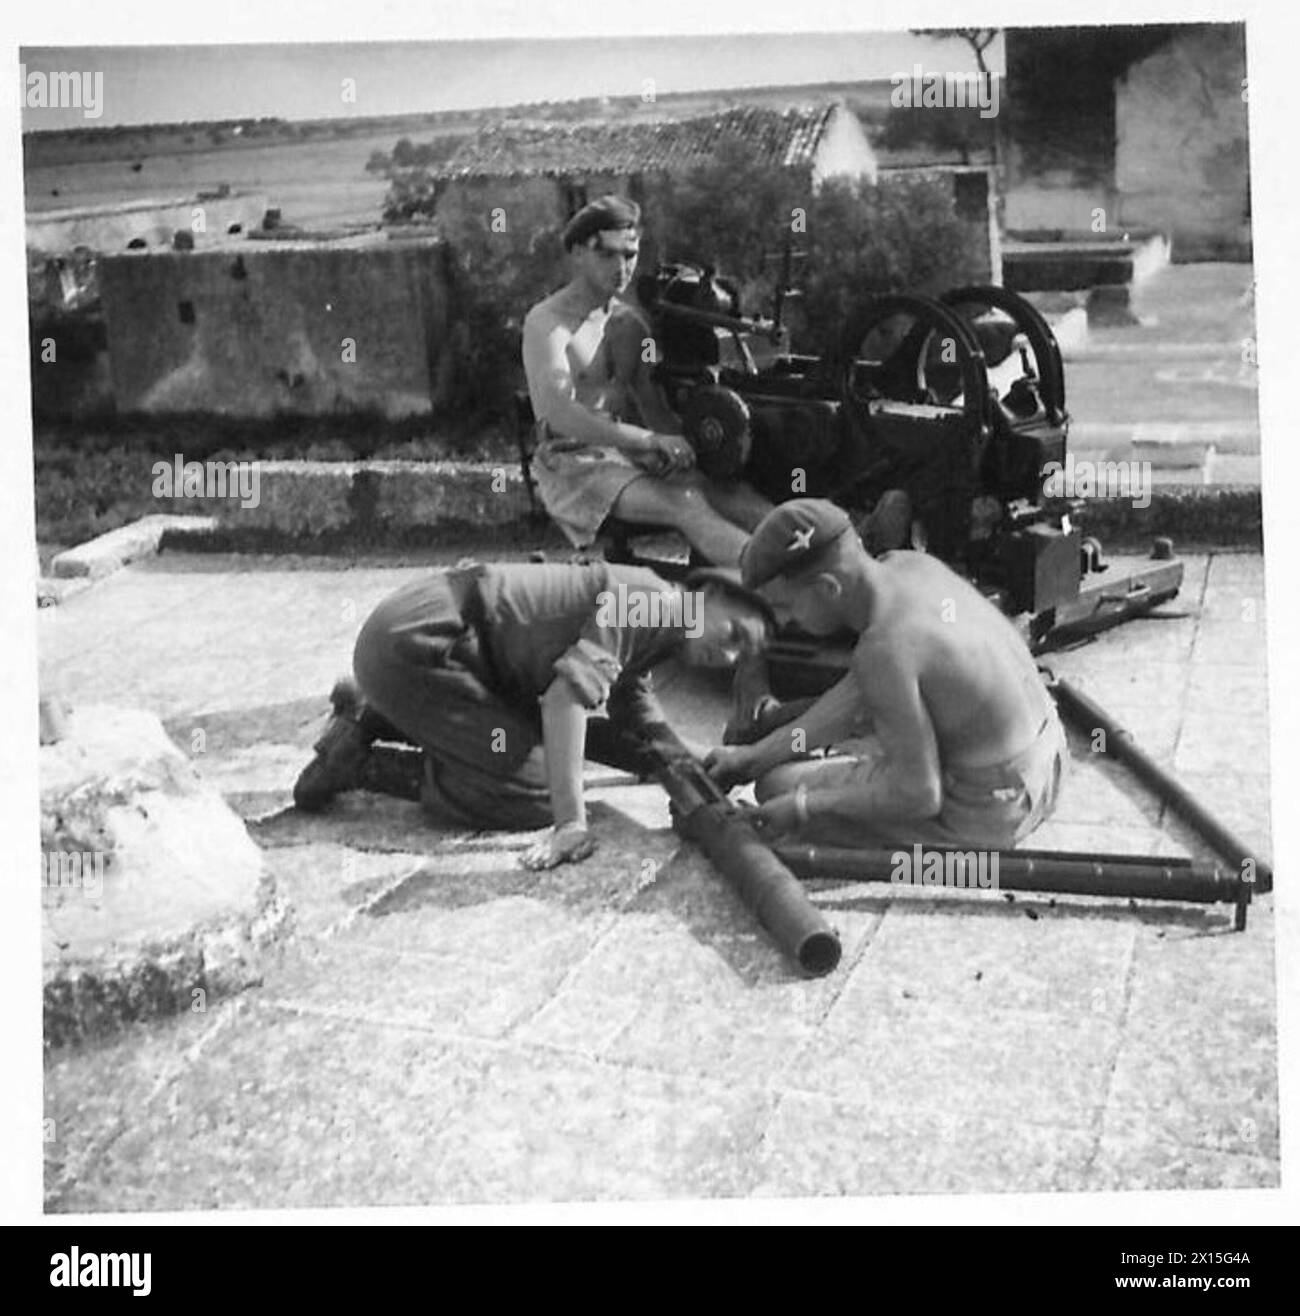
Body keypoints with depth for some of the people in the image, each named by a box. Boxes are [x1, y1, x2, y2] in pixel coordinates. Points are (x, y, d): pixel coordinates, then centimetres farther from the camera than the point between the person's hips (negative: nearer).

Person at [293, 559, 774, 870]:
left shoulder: (648, 645, 16)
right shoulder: (642, 599, -14)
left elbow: (644, 734, 19)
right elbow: (568, 695, -27)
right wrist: (570, 823, -29)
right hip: (414, 641, -10)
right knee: (533, 795, -12)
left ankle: (370, 716, 23)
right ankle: (359, 764, -2)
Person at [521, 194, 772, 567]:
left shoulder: (629, 321, 16)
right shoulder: (547, 322, -7)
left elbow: (651, 402, 12)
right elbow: (561, 414, -22)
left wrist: (675, 443, -13)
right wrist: (654, 441, -30)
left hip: (632, 453, 7)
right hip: (575, 462, -7)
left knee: (736, 495, -21)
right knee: (687, 505, -32)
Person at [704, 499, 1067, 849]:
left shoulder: (885, 649, -31)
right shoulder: (912, 564, -5)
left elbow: (919, 795, -23)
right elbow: (858, 693, 5)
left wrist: (803, 807, -13)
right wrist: (755, 755, 6)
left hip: (985, 809, -8)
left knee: (776, 788, 1)